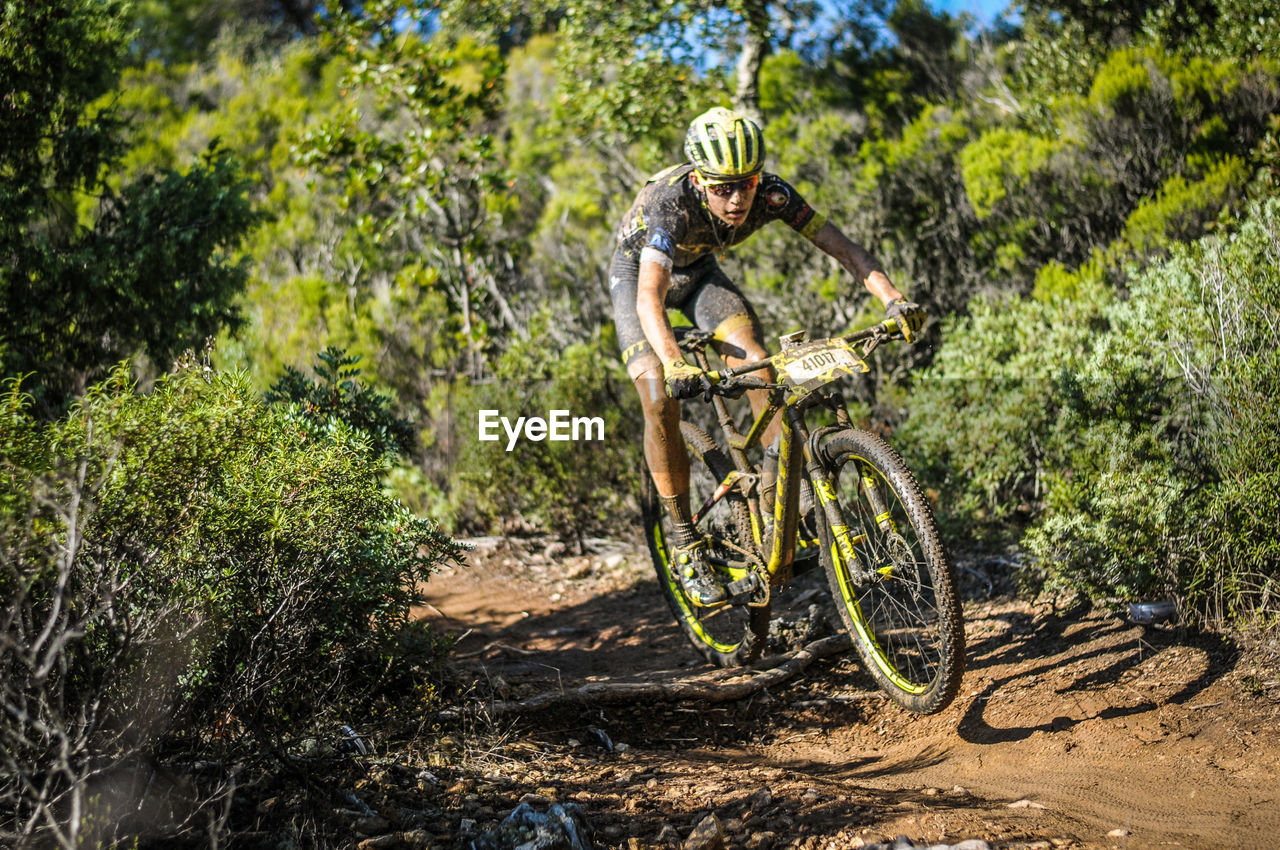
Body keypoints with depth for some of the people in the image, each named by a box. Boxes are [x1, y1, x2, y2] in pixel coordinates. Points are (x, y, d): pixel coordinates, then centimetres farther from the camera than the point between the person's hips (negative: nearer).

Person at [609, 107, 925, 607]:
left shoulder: (769, 193, -28)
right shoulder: (671, 202, -39)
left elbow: (840, 246, -29)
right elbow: (651, 297, -51)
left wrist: (894, 300, -45)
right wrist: (674, 363, -68)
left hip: (699, 271, 4)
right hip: (638, 275, -3)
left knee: (755, 365, -22)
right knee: (660, 402, -19)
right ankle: (684, 545, -8)